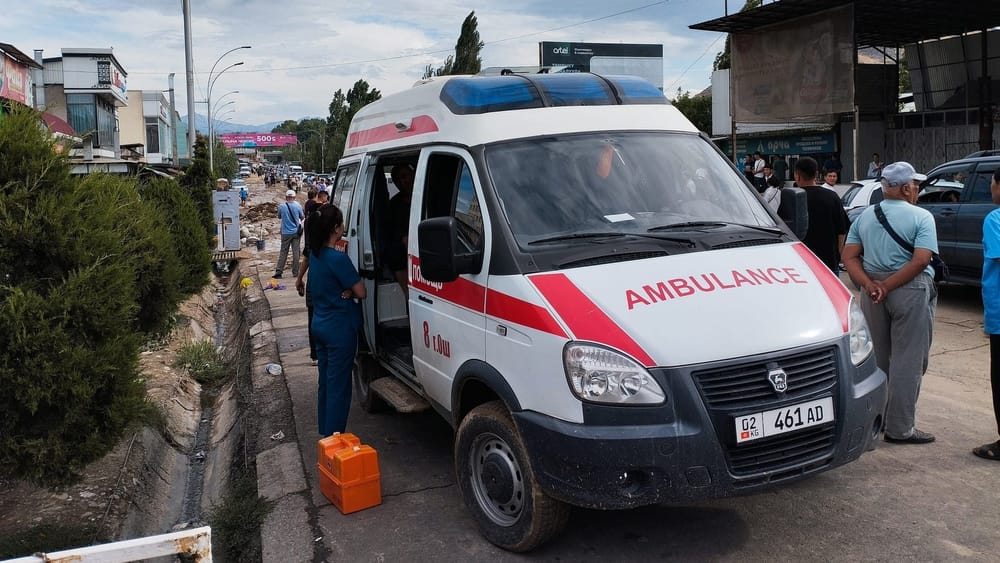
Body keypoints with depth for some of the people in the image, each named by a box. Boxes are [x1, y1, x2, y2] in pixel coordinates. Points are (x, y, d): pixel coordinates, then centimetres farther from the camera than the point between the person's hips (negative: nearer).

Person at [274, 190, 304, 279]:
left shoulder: (281, 206, -7)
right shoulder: (298, 206, -8)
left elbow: (279, 216, 10)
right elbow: (302, 217, 6)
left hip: (286, 232, 0)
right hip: (296, 232, 0)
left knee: (283, 252, 5)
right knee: (296, 252, 6)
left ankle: (278, 272, 1)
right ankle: (295, 272, 8)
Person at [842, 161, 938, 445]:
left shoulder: (864, 216, 8)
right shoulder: (921, 217, -8)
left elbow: (849, 257, 2)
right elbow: (920, 261, -19)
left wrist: (870, 284, -9)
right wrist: (888, 286, -17)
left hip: (872, 291, 6)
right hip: (911, 292, -6)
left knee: (876, 358, 16)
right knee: (907, 361, 0)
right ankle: (900, 428, 4)